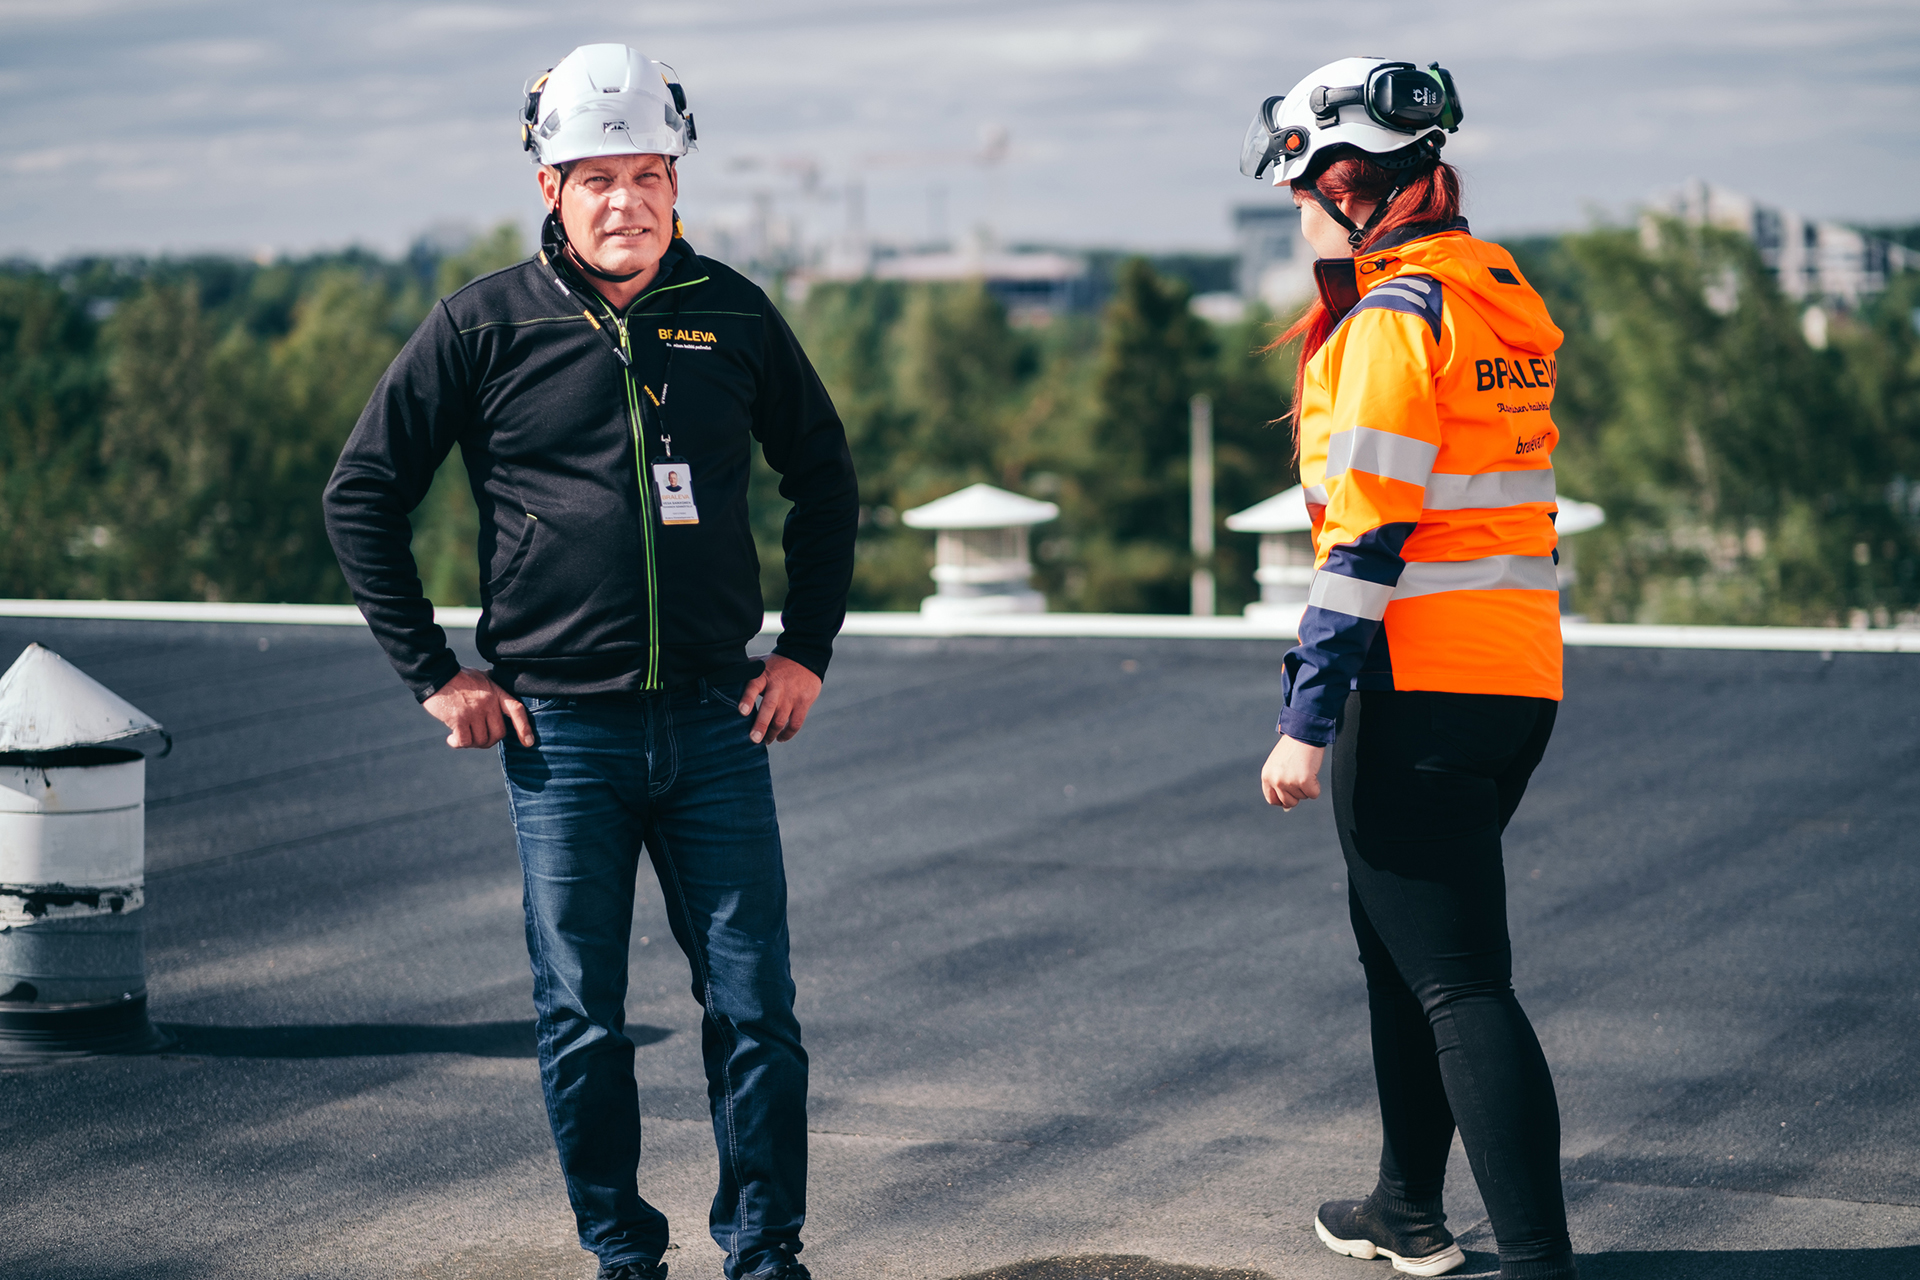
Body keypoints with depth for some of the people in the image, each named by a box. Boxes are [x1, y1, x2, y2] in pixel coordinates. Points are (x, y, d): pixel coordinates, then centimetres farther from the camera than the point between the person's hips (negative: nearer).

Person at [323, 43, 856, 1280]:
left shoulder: (733, 315, 4)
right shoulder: (487, 325, -3)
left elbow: (826, 480, 17)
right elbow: (363, 496, 4)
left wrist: (808, 650, 10)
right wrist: (434, 672, 0)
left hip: (714, 720, 2)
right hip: (561, 727, -1)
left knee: (755, 1007, 2)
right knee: (584, 1018, 4)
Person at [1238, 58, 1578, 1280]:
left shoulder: (1392, 318, -14)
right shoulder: (1505, 300, 13)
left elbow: (1370, 536, -19)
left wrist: (1308, 718, -18)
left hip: (1420, 686, -9)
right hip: (1522, 675, 9)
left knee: (1460, 980, -8)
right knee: (1397, 932, 23)